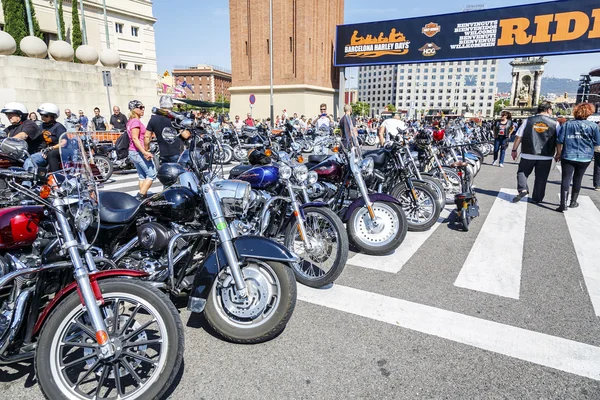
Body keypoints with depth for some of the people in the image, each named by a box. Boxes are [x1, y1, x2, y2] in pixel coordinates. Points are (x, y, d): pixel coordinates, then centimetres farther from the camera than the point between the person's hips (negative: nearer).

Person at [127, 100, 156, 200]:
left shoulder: (130, 121, 17)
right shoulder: (136, 121, -14)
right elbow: (135, 139, -22)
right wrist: (145, 152, -29)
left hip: (133, 152, 10)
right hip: (139, 152, -10)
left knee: (142, 176, 12)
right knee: (152, 174, -6)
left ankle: (144, 196, 14)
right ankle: (140, 196, -10)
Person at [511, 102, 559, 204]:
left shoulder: (528, 121, 0)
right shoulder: (554, 123, 0)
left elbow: (519, 137, 0)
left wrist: (514, 150, 8)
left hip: (528, 154, 0)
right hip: (546, 156, 0)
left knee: (522, 172, 16)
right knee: (541, 178, 11)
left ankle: (522, 189, -6)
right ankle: (537, 199, 19)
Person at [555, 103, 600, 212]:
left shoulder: (567, 124, -1)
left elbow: (560, 140, -2)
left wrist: (558, 153, 7)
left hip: (568, 156, -1)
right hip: (585, 158, 1)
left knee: (566, 179, -5)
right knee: (577, 179, 16)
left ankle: (563, 204, -16)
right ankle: (573, 202, 28)